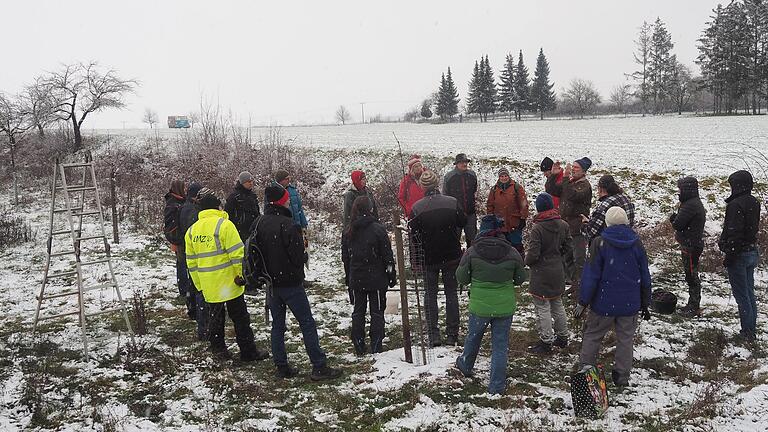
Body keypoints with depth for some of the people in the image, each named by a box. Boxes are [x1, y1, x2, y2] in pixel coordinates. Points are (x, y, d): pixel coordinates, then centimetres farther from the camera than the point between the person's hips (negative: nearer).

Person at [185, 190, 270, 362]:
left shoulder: (191, 230, 8)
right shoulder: (224, 224, -12)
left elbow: (191, 262, 12)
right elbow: (237, 253, -16)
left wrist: (199, 285, 17)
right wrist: (243, 274, -7)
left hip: (208, 286, 5)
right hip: (229, 281, -5)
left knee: (215, 317, 18)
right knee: (240, 317, 5)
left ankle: (218, 348, 25)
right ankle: (248, 351, 10)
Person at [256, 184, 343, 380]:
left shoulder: (260, 224, 3)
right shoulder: (287, 224, -19)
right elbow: (298, 255, -17)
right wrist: (303, 257, 4)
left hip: (271, 282, 7)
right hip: (290, 282, -7)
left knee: (277, 325, 13)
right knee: (307, 323, -1)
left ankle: (282, 367, 17)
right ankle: (319, 367, 1)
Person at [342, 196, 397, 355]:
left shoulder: (347, 232, 0)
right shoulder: (378, 229, -13)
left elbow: (345, 257, 9)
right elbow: (387, 255, -9)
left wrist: (348, 278, 19)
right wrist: (391, 276, 1)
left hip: (355, 279, 3)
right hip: (376, 278, -3)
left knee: (358, 312, 13)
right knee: (377, 312, 7)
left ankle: (359, 348, 14)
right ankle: (376, 347, 6)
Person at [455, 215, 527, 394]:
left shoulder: (472, 252, -14)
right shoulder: (512, 253, -10)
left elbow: (461, 277, -5)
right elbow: (520, 278, 2)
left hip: (479, 306, 0)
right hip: (505, 307, 0)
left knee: (473, 337, 24)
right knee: (500, 345, 11)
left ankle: (466, 365, 49)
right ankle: (497, 385, 17)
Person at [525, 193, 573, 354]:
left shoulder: (537, 229, -23)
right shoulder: (563, 225, -3)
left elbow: (533, 254, -23)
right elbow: (568, 245, 6)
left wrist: (527, 261, -2)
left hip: (541, 275, -7)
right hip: (557, 272, 7)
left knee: (542, 308, 4)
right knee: (557, 305, 20)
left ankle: (546, 341, 11)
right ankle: (562, 337, 31)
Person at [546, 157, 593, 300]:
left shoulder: (585, 185, -11)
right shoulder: (568, 182, 13)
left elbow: (573, 195, -29)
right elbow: (551, 190, 6)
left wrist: (566, 178, -28)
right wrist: (553, 175, -6)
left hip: (578, 229, -8)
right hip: (565, 227, 8)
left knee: (579, 259, -5)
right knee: (568, 258, 16)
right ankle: (575, 284, 28)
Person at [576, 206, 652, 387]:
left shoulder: (600, 243, -12)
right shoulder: (636, 244, -1)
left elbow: (591, 275, -12)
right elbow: (645, 277, 6)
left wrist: (583, 302, -5)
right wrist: (645, 303, 16)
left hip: (604, 303, -3)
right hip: (630, 304, 3)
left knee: (592, 335, 13)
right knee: (626, 339, 14)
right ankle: (622, 376, 20)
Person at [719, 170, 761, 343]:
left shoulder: (736, 205, -21)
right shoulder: (754, 203, 8)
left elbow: (734, 233, -23)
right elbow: (753, 227, 14)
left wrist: (729, 256, -18)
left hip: (739, 254, -9)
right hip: (753, 252, 9)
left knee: (742, 296, 0)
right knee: (750, 293, 15)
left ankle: (747, 332, 5)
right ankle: (751, 330, 23)